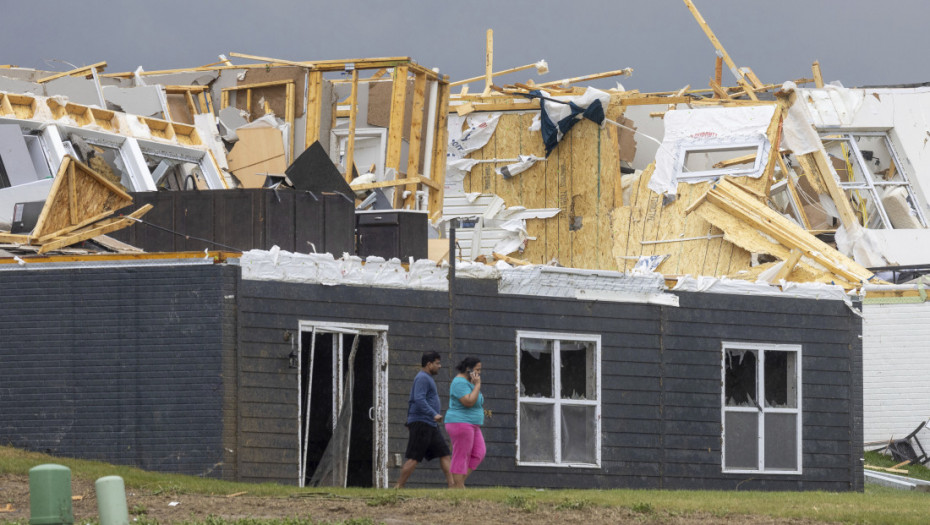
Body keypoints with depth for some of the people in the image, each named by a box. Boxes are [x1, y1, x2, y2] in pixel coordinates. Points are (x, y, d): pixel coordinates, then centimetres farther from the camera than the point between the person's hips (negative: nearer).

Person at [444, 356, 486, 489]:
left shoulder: (467, 382, 16)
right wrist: (477, 385, -20)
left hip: (471, 426, 10)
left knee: (478, 454, 5)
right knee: (461, 457, -7)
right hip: (461, 424, -10)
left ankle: (458, 484, 5)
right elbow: (469, 402, -26)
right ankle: (459, 488, -4)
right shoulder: (460, 382, -16)